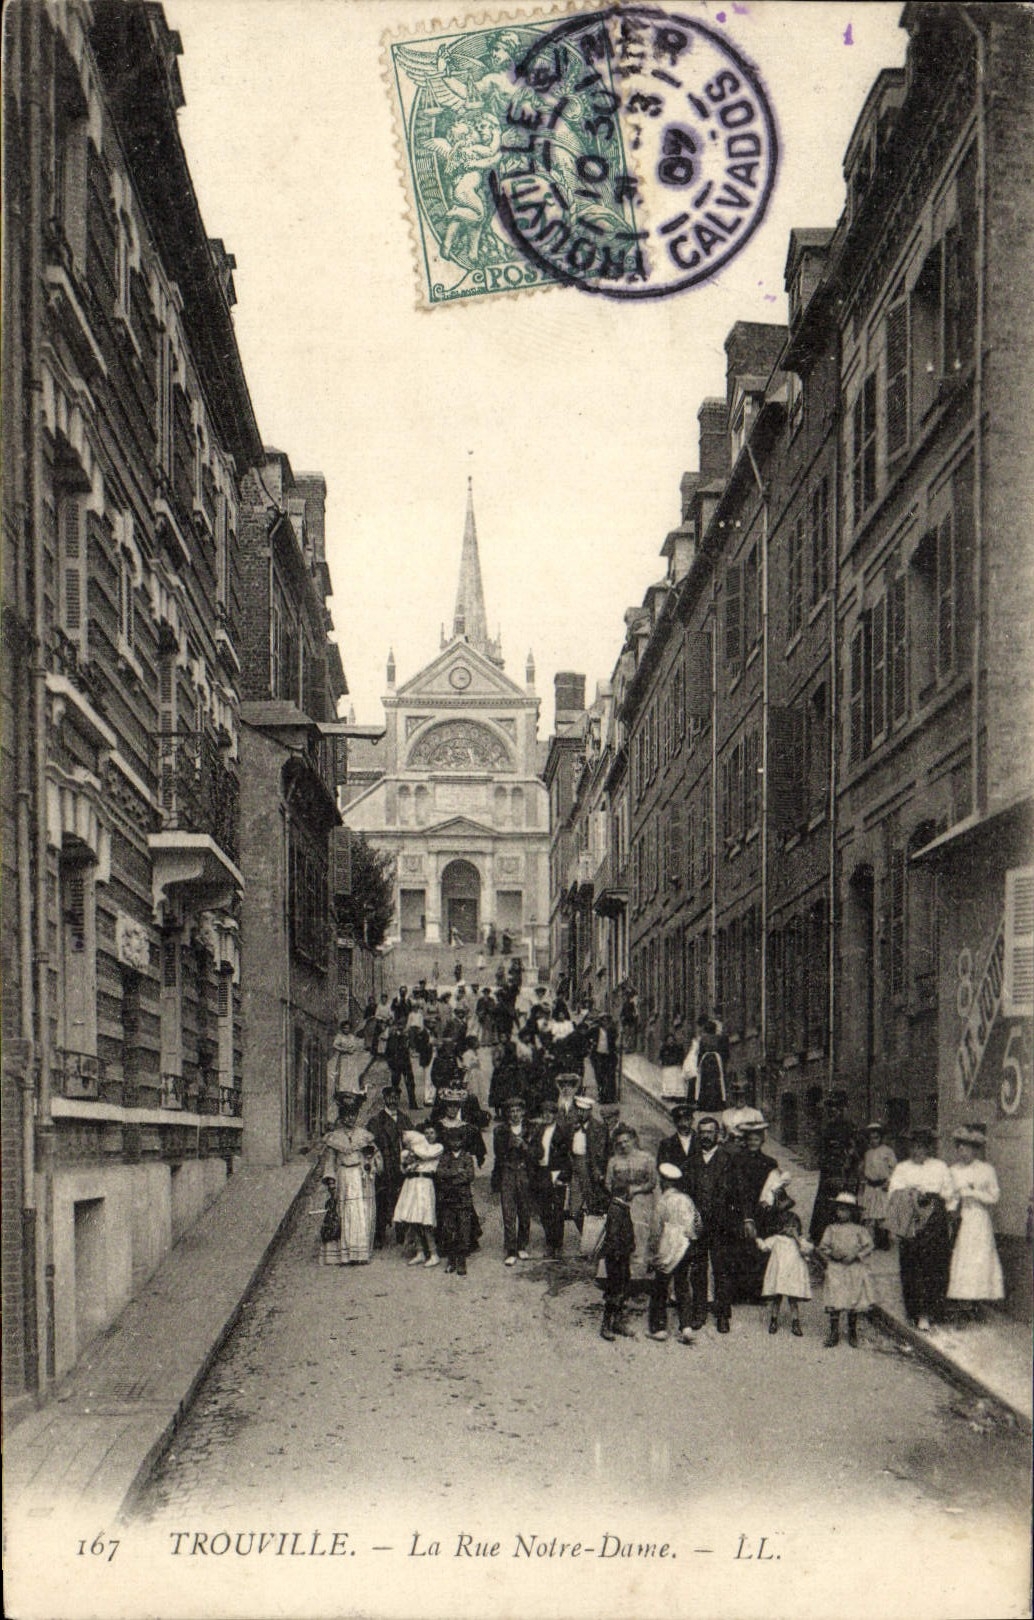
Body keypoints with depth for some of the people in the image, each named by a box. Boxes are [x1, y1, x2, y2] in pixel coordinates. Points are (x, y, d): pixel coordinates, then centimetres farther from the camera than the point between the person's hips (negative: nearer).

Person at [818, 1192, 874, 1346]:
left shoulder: (859, 1230, 6)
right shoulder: (831, 1229, 10)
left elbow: (868, 1246, 0)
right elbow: (822, 1247, 7)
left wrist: (855, 1256, -13)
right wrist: (832, 1254, -11)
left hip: (855, 1269, 0)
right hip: (835, 1270, 0)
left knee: (854, 1302, 4)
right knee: (833, 1302, -7)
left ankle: (852, 1333, 18)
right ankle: (832, 1334, -3)